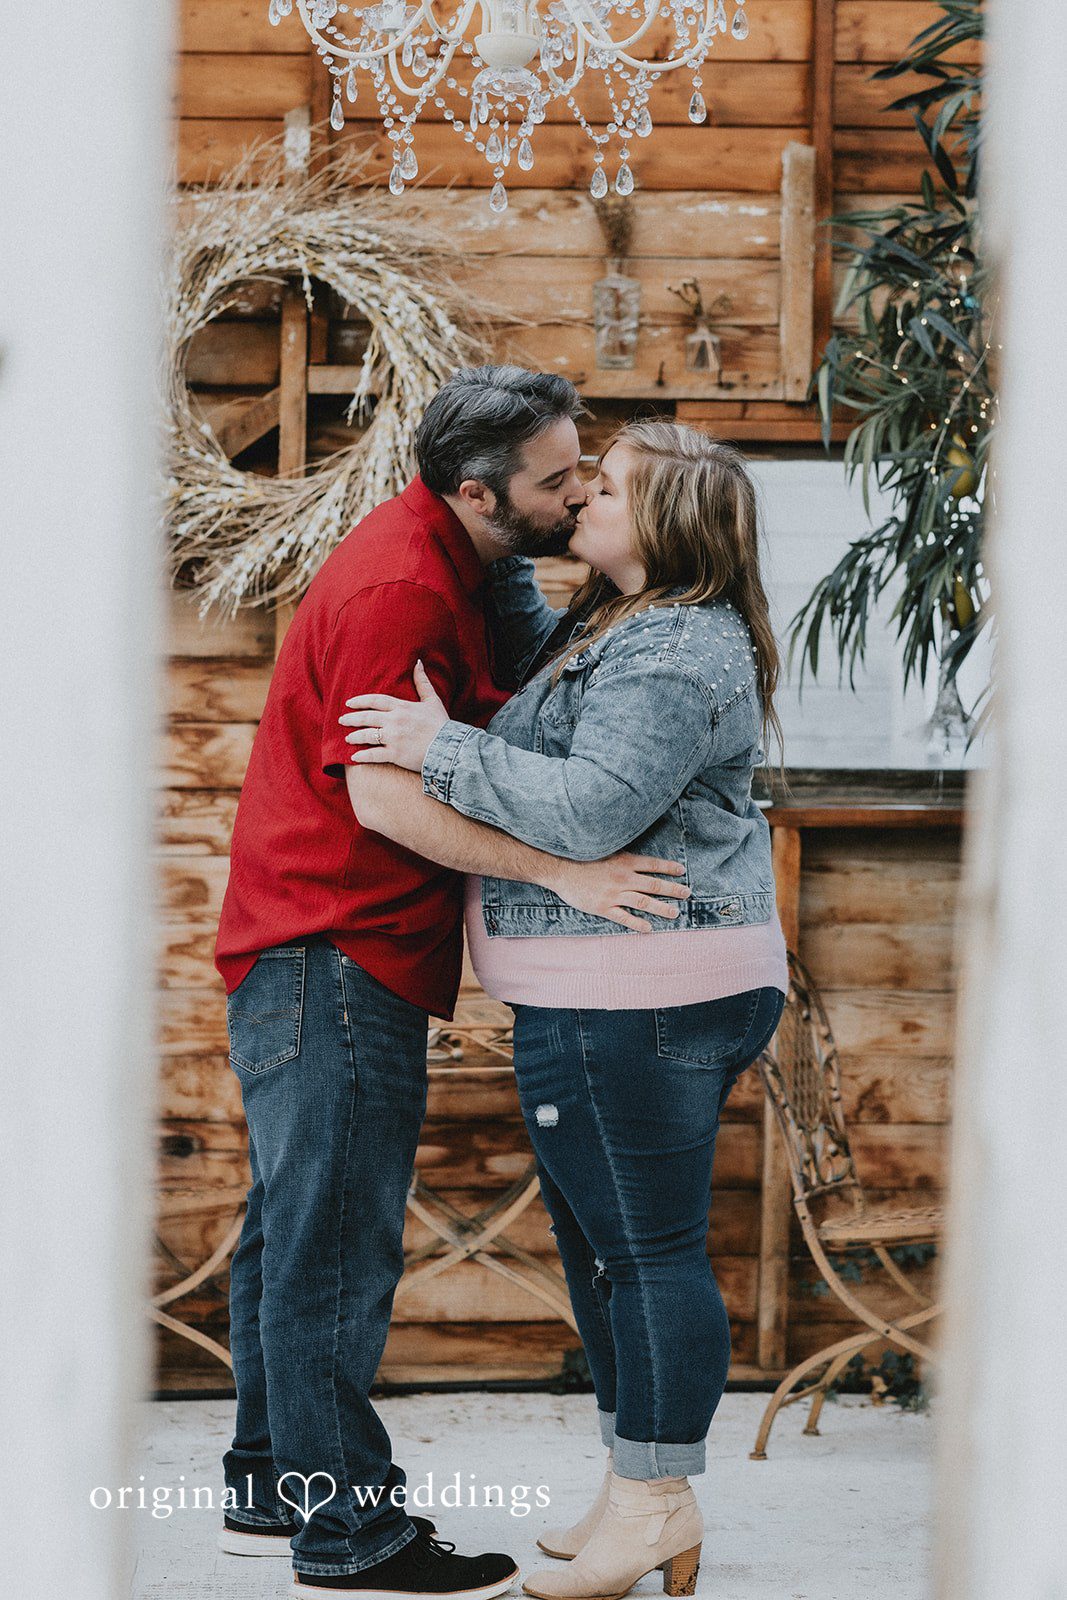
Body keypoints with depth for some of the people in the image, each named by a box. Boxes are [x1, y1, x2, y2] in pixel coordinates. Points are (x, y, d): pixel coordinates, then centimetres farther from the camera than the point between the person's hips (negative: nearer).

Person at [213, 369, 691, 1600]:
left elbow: (470, 731, 23)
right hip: (334, 948, -11)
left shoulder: (442, 562, 13)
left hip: (317, 953, 11)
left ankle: (274, 1484, 26)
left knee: (298, 1224, 16)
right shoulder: (397, 586, -20)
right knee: (336, 1236, -8)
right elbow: (384, 797, -25)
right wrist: (561, 873, -25)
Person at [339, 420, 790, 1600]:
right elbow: (531, 673, 37)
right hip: (608, 998, 11)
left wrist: (443, 749, -19)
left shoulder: (676, 656, -17)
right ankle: (636, 1491, 24)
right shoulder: (620, 626, 17)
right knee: (599, 1236, 16)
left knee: (648, 1245, -4)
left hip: (636, 998, -11)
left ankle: (656, 1503, 2)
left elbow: (592, 807, -26)